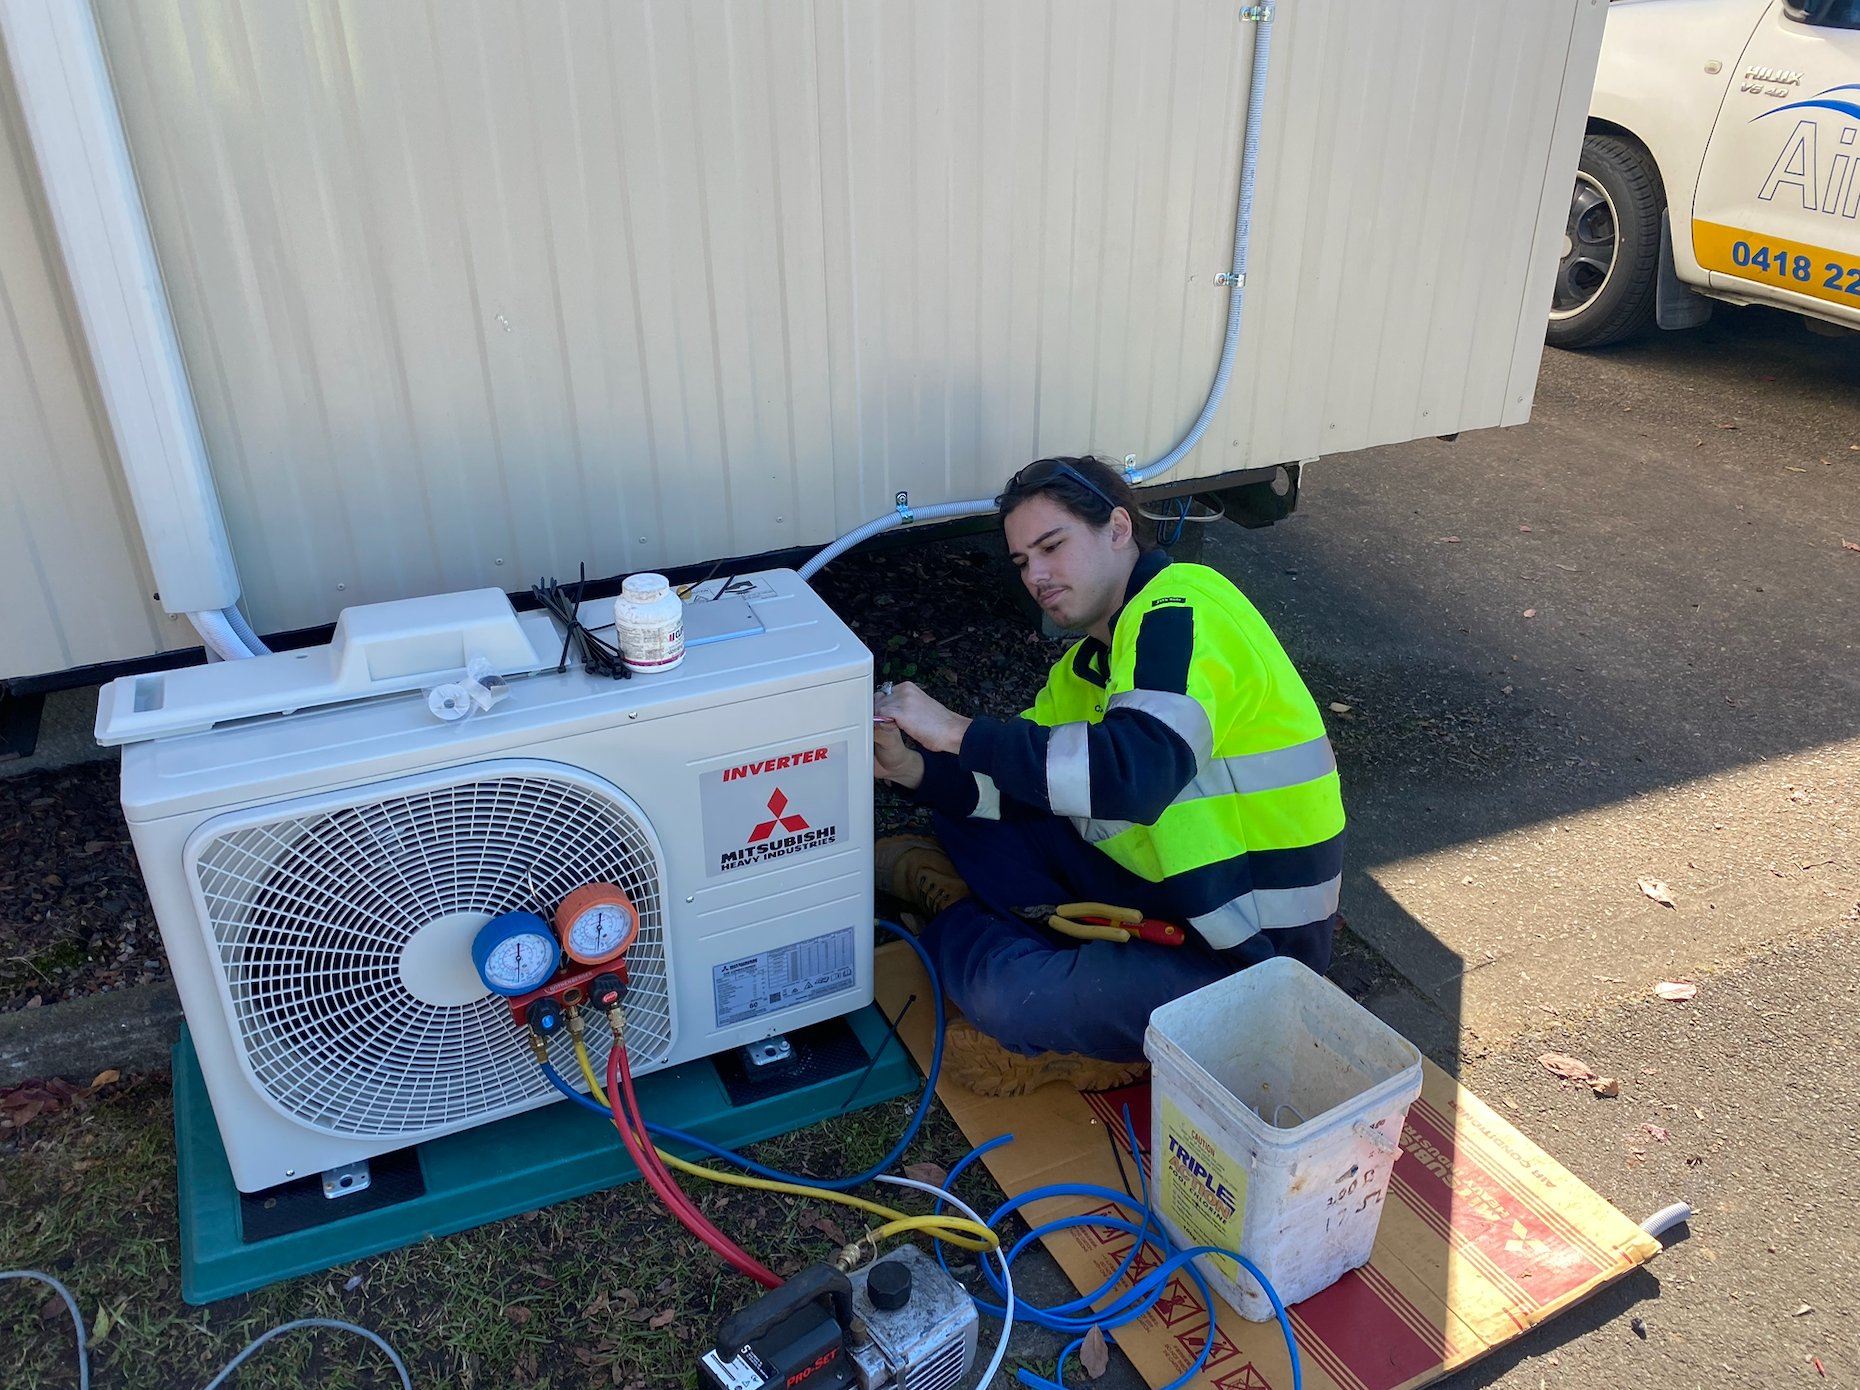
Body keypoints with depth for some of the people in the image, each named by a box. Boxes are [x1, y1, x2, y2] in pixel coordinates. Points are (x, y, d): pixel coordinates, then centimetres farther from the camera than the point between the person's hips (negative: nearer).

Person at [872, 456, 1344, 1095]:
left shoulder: (1179, 613, -20)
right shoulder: (1092, 658, 11)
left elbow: (1137, 772, -37)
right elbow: (1020, 786, 8)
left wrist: (959, 732, -31)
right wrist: (917, 772, -10)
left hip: (1250, 952, -9)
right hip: (1160, 885, 9)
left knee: (1012, 1000, -27)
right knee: (967, 816, 9)